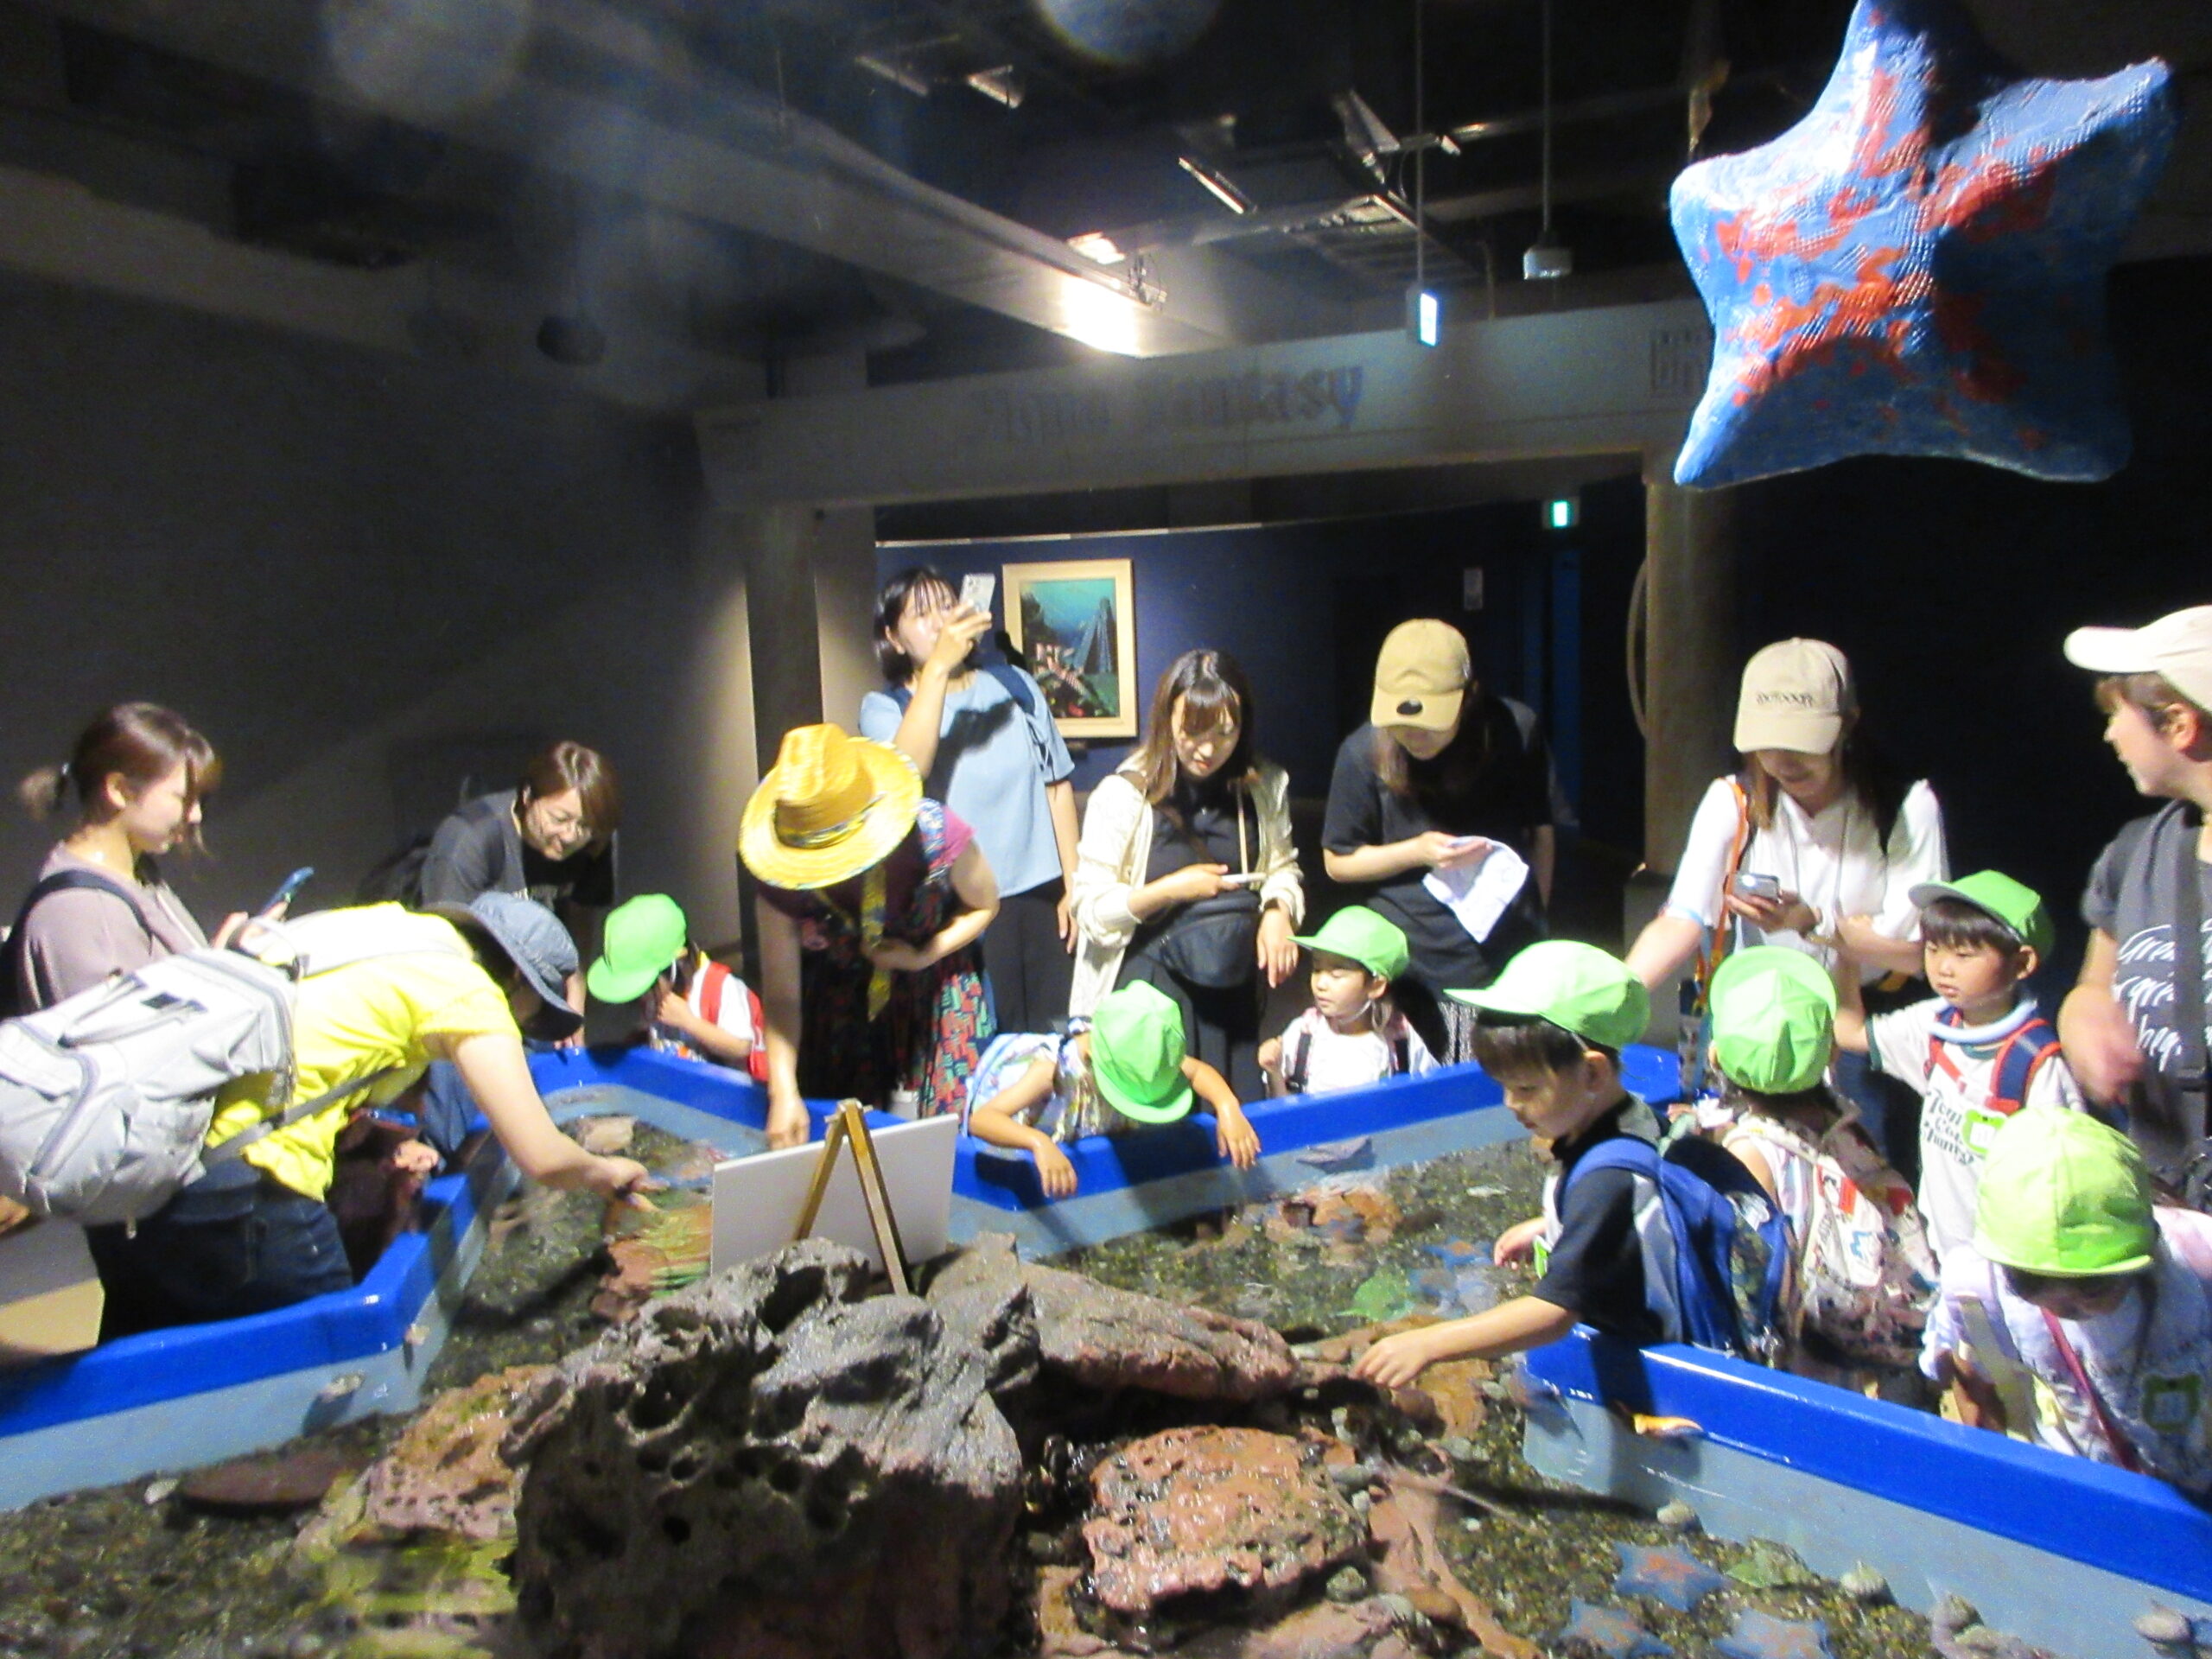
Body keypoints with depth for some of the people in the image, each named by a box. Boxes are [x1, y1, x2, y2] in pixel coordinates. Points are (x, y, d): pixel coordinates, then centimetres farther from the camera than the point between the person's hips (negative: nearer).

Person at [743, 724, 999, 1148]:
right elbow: (781, 998, -19)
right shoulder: (781, 886, -25)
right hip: (838, 995, 1)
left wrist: (923, 957, -23)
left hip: (935, 987, -1)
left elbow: (984, 906, -9)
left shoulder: (936, 835, -31)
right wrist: (784, 1093, -29)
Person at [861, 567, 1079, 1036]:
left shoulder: (1014, 685, 8)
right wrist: (938, 666, -24)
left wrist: (1073, 886, 6)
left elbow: (1057, 784, 9)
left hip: (1040, 895, 3)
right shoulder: (884, 707, 0)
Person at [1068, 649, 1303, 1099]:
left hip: (1235, 981, 4)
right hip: (1151, 978, -3)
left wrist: (1279, 910, -9)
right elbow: (1091, 910, -8)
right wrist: (1172, 890, -17)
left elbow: (1282, 867, 12)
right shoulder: (1122, 795, -11)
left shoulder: (1263, 788, 0)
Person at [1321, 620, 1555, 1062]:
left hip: (1510, 962, 1)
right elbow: (1337, 861, 1)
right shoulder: (1364, 753, -8)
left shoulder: (1515, 732, -5)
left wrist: (1533, 919, 12)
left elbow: (1541, 834, 10)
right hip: (1413, 972, -1)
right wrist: (1418, 851, -12)